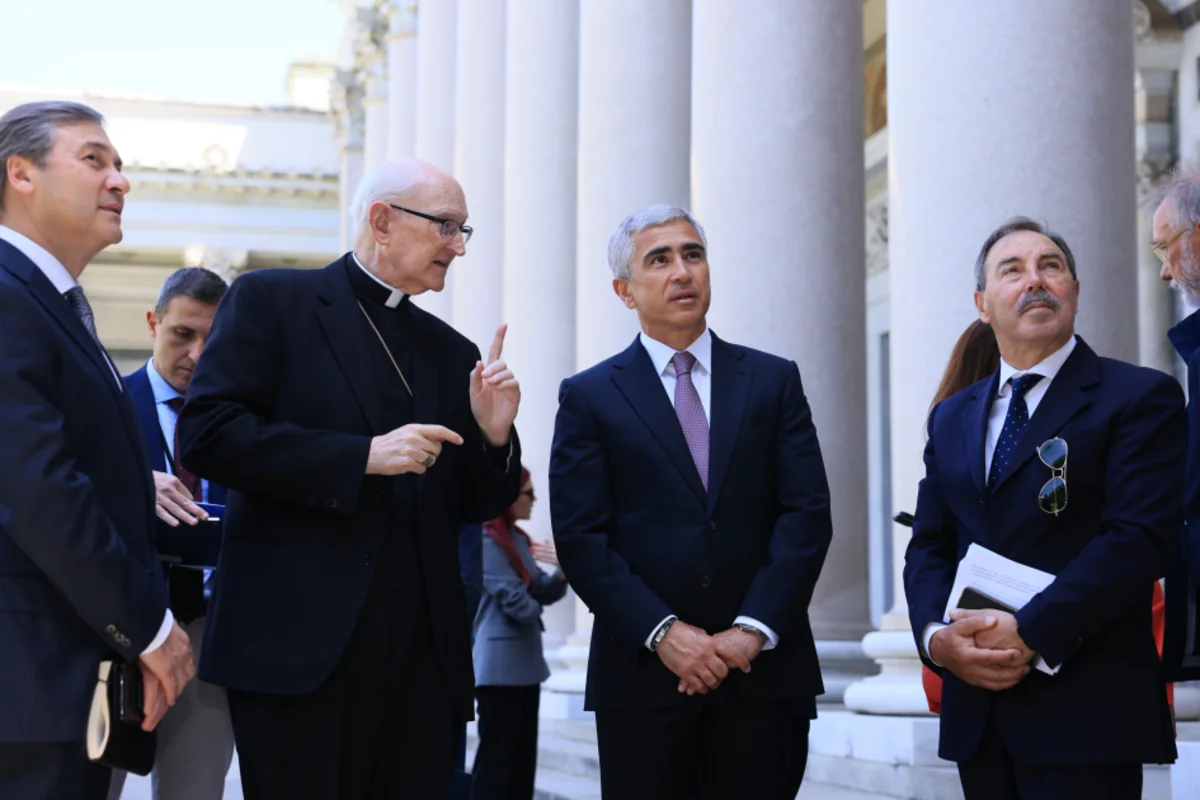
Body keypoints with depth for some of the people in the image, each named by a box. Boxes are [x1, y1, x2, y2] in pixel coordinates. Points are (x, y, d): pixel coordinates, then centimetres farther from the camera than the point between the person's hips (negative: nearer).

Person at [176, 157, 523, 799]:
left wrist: (493, 434, -2)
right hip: (301, 640, -5)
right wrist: (363, 456, -15)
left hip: (423, 650, 5)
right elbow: (206, 434, -10)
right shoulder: (271, 301, 3)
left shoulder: (451, 352, 19)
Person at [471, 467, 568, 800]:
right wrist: (535, 608, 6)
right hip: (501, 665, -9)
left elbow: (542, 592, 11)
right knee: (496, 758, -6)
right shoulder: (486, 540, -14)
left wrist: (562, 574, -9)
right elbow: (515, 600, -15)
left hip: (525, 662, 9)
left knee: (523, 758, 11)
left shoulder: (519, 539, 13)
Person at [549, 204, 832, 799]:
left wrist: (754, 629, -9)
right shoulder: (588, 397, 5)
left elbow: (807, 512, 2)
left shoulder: (774, 380, 9)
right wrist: (662, 633, -12)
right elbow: (580, 537, -3)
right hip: (643, 670, -1)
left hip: (759, 665, 1)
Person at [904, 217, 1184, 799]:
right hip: (977, 712, 5)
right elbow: (928, 547, 12)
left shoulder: (1140, 397, -2)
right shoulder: (951, 418, 16)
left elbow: (1138, 538, -13)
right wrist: (937, 636, -8)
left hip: (1086, 713, -5)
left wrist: (1029, 634, -18)